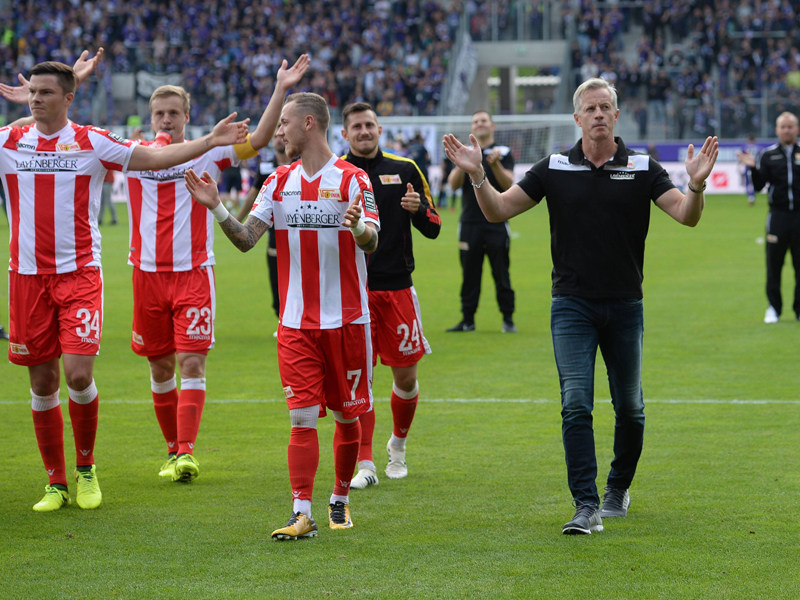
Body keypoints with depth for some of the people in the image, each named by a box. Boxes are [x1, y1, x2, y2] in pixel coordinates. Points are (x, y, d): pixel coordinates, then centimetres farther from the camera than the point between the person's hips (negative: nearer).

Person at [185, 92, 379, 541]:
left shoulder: (352, 179, -5)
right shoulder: (279, 182, 9)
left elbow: (371, 244, -13)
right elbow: (246, 239, 5)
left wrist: (357, 226, -35)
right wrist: (217, 208, -11)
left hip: (347, 318, -2)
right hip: (296, 321, 3)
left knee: (347, 415, 8)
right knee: (302, 417, -6)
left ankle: (340, 500, 25)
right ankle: (302, 514, -9)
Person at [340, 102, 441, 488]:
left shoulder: (405, 170, 8)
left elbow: (433, 228, 9)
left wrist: (418, 209, -12)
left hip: (397, 287, 2)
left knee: (405, 376, 5)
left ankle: (398, 445, 30)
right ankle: (364, 463, -3)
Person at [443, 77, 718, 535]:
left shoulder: (643, 169, 0)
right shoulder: (554, 169, 1)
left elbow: (686, 215, -8)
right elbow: (498, 210, 2)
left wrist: (697, 185, -29)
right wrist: (477, 175, -16)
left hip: (625, 306, 1)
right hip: (572, 306, -1)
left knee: (630, 408, 9)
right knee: (576, 406, -10)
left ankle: (619, 488, 32)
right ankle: (587, 506, -10)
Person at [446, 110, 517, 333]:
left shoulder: (503, 153, 5)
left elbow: (508, 184, -7)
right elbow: (453, 183, 0)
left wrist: (495, 165, -23)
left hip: (497, 224, -2)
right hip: (470, 223, 2)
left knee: (501, 273, -3)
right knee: (469, 274, 4)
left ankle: (508, 319, 4)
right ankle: (467, 319, 9)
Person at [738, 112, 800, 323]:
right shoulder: (768, 155, 7)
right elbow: (758, 185, 2)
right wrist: (753, 168, -14)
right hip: (778, 215, 1)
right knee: (774, 263, 2)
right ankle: (773, 308, 12)